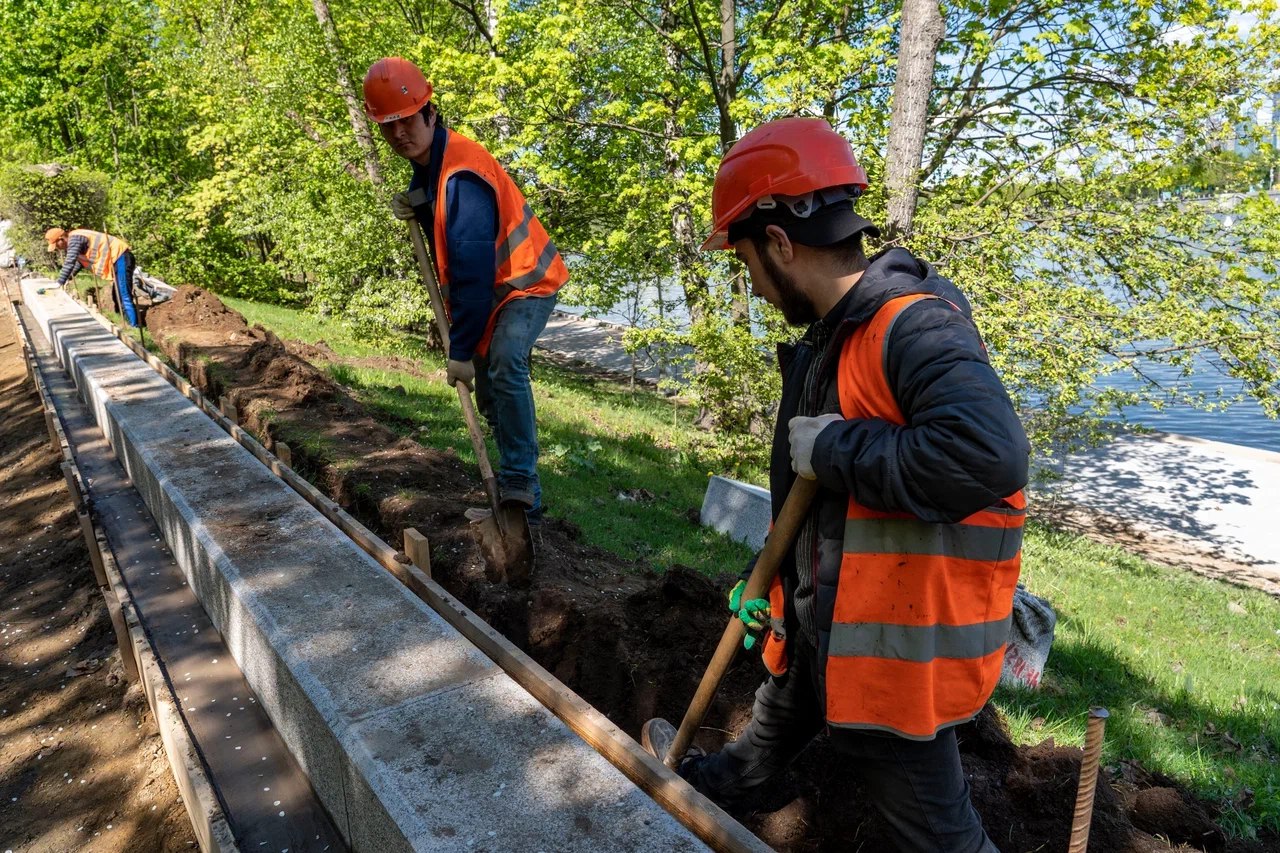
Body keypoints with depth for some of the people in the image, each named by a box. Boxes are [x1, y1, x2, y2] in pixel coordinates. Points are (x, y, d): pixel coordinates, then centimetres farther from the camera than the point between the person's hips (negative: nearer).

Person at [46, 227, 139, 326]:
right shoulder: (74, 240, 20)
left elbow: (69, 262, -19)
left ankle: (135, 328, -18)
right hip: (118, 257, 11)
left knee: (124, 297, -15)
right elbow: (80, 261, 36)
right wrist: (69, 278, 33)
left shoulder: (74, 239, -12)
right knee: (117, 297, 16)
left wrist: (59, 283, -16)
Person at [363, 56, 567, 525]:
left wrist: (461, 350, -30)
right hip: (492, 288, 10)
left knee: (503, 364, -35)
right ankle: (516, 488, 25)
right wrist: (415, 208, -6)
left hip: (525, 282, -10)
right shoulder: (426, 161, 2)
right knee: (488, 394, 12)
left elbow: (472, 270, -31)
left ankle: (520, 483, -28)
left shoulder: (461, 173, -28)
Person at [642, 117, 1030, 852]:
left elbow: (989, 456, -42)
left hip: (894, 648, -10)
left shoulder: (914, 327, -25)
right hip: (821, 625, 10)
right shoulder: (832, 337, 6)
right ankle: (719, 785, 62)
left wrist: (833, 446, -30)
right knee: (776, 727, 35)